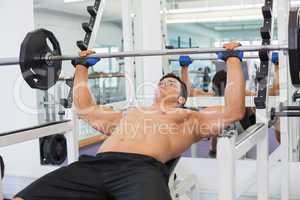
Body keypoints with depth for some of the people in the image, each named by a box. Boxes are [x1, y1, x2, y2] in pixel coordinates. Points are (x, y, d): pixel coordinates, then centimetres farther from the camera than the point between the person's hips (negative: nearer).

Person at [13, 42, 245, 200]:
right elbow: (84, 107, 47)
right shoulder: (127, 114, 40)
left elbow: (234, 110, 15)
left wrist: (233, 59, 21)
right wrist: (82, 66, 52)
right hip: (94, 165, 5)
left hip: (142, 169, -4)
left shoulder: (189, 118, 27)